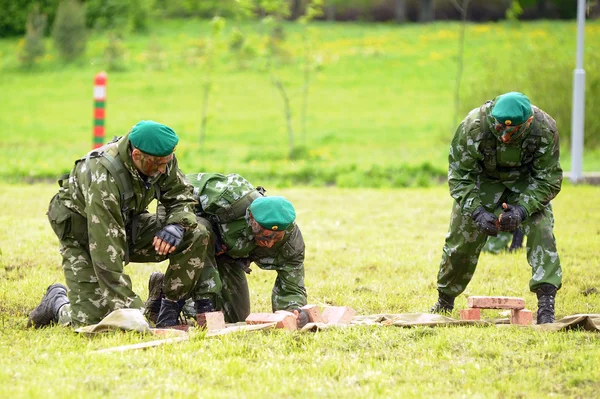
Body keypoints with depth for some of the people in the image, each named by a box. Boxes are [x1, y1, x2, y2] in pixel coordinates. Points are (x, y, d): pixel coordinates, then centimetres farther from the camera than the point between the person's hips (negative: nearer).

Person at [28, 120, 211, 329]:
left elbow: (181, 197, -2)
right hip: (84, 237, -6)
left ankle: (169, 310, -2)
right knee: (89, 322, -18)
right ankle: (56, 302, 17)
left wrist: (176, 225, -28)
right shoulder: (103, 178, -38)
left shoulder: (163, 158, -19)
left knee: (196, 235, -15)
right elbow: (106, 253, -38)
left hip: (128, 223, 6)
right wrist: (132, 308, -40)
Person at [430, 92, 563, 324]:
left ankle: (546, 306, -26)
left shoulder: (545, 130, -33)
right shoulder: (474, 127, -36)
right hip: (482, 180, 0)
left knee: (541, 231, -22)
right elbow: (460, 175, -23)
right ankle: (444, 302, 24)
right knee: (461, 237, 0)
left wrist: (522, 210, -38)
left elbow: (549, 179, -22)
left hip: (526, 183, 0)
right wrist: (476, 211, -38)